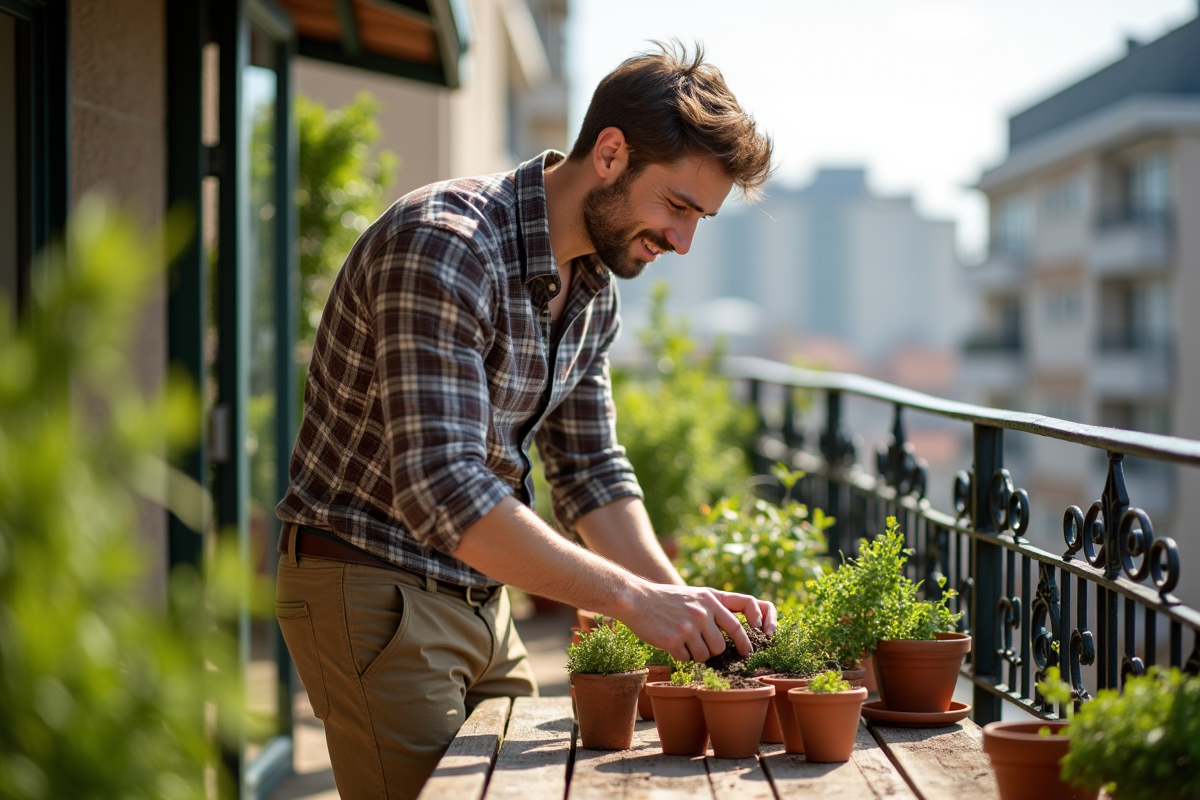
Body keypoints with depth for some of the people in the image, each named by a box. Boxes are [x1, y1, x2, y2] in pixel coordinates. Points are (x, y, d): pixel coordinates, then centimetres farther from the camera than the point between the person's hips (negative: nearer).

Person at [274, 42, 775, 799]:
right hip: (372, 593, -8)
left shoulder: (596, 287, 5)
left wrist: (682, 602, -4)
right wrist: (633, 597, -31)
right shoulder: (444, 245, -24)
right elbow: (441, 489, -32)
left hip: (481, 595, 8)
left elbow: (590, 472, 12)